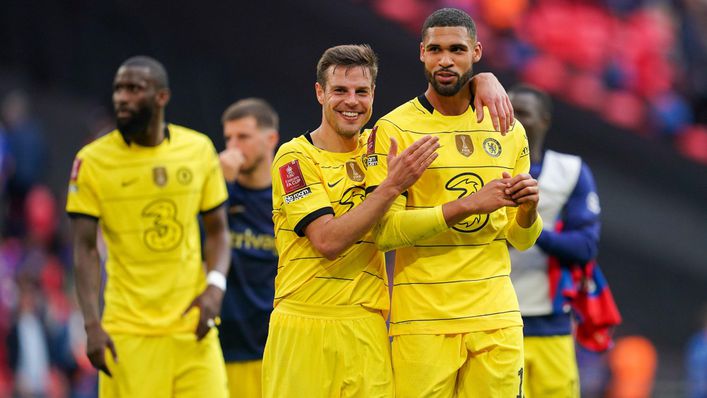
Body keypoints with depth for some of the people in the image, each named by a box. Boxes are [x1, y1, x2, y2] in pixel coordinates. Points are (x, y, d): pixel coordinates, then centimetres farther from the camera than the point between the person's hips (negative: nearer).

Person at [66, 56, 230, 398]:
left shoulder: (199, 150, 4)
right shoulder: (92, 161, -3)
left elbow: (217, 231, 12)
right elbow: (85, 249, -3)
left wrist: (215, 284, -7)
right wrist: (92, 324, -13)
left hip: (192, 324, 2)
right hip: (128, 331, -2)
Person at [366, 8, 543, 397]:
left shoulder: (508, 131, 10)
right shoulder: (393, 129, -3)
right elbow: (384, 230, -13)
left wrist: (528, 209, -7)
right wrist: (467, 205, -19)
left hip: (496, 317, 3)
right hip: (423, 320, -3)